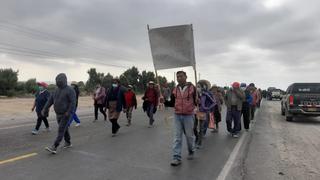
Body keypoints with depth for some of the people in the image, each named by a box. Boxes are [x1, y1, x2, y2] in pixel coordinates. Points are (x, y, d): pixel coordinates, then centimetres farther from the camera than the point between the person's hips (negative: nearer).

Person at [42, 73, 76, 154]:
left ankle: (54, 148, -14)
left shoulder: (70, 90, -17)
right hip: (59, 114, 8)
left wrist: (68, 113, -29)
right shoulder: (57, 90, 9)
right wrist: (45, 109, -1)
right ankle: (68, 143, 34)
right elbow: (50, 100, 8)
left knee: (61, 131, -11)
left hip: (66, 114, -8)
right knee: (64, 129, 18)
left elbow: (73, 102, -23)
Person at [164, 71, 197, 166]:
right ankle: (176, 157, 6)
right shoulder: (175, 90, 6)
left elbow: (196, 101, 0)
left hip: (189, 116, -3)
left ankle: (191, 151, 37)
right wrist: (165, 101, -5)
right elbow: (172, 103, 10)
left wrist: (197, 101, -20)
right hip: (177, 116, 3)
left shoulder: (192, 88, -5)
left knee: (189, 135, 12)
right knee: (177, 137, 2)